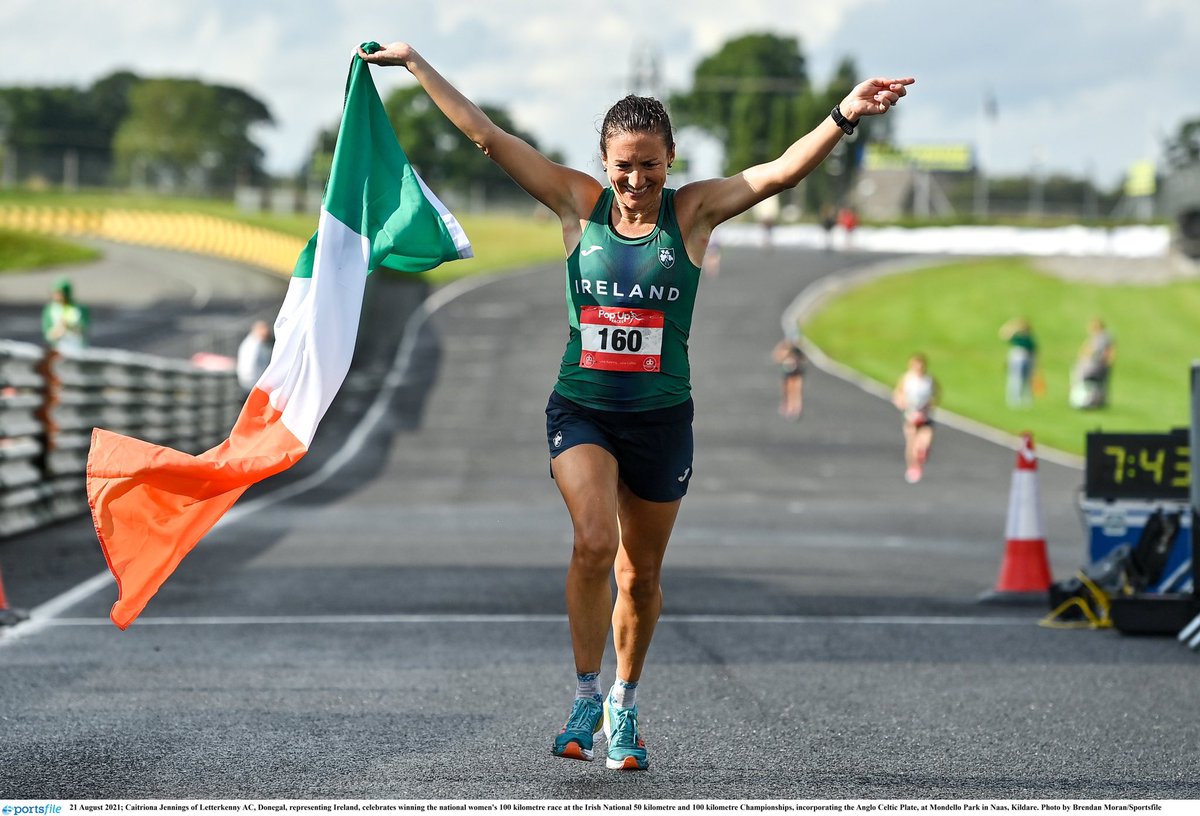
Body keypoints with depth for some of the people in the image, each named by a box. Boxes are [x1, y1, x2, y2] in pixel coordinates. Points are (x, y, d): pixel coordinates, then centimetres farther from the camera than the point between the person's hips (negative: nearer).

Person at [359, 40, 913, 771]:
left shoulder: (692, 213, -3)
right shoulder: (579, 204, -1)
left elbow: (784, 171, -13)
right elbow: (488, 136, 2)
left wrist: (844, 116, -28)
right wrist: (415, 64, 3)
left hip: (661, 417, 1)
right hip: (581, 411, -1)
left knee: (641, 575, 11)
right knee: (593, 544, -23)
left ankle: (625, 708, 32)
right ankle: (586, 697, -8)